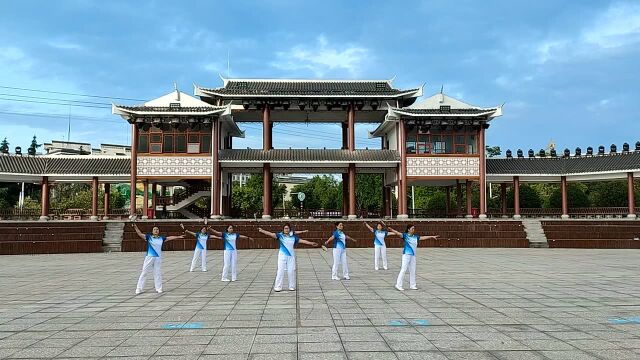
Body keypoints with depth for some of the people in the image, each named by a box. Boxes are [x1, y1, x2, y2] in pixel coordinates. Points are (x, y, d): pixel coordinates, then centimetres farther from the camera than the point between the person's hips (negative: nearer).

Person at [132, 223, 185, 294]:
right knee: (144, 272, 0)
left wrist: (178, 237, 18)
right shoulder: (148, 237, 0)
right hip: (149, 257, -3)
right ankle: (139, 289, 6)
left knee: (158, 273, 10)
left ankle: (159, 289, 20)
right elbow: (140, 234, -9)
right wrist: (135, 227, -24)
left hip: (158, 258, 3)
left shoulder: (161, 238, 8)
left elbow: (170, 238, 16)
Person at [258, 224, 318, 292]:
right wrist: (262, 231, -23)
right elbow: (271, 234, -12)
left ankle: (292, 286, 18)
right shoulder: (280, 235, -3)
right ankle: (278, 287, 3)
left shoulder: (293, 237, 4)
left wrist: (311, 243, 6)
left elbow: (302, 241, 8)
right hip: (282, 256, -2)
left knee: (291, 271, 5)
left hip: (291, 256, 2)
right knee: (280, 271, -3)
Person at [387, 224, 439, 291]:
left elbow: (423, 237, 18)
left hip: (413, 255, 6)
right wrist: (392, 230, -40)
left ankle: (412, 285, 22)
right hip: (406, 254, -6)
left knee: (412, 271, 11)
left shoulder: (415, 237, 10)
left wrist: (432, 237, 19)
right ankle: (398, 285, -1)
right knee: (403, 270, -7)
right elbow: (398, 233, -22)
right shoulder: (405, 235, -7)